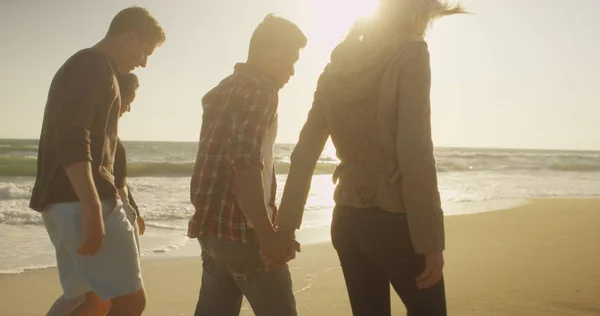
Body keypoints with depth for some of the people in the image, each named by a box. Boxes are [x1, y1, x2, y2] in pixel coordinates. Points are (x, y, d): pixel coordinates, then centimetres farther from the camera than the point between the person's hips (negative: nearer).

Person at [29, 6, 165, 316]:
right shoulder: (93, 66, -7)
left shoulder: (82, 67, 25)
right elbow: (71, 138, -21)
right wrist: (93, 209, -27)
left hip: (62, 200, 11)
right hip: (79, 200, -11)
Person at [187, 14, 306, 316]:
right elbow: (245, 161, -22)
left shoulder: (227, 87, 19)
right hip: (240, 227, -9)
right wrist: (267, 233, -21)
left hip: (213, 224, 9)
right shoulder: (259, 88, -11)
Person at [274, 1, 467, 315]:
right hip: (394, 220, -6)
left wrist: (285, 226, 10)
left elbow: (305, 152, 7)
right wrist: (431, 240, -13)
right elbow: (414, 153, -18)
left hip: (346, 221, 6)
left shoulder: (339, 66, 9)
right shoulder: (410, 54, -9)